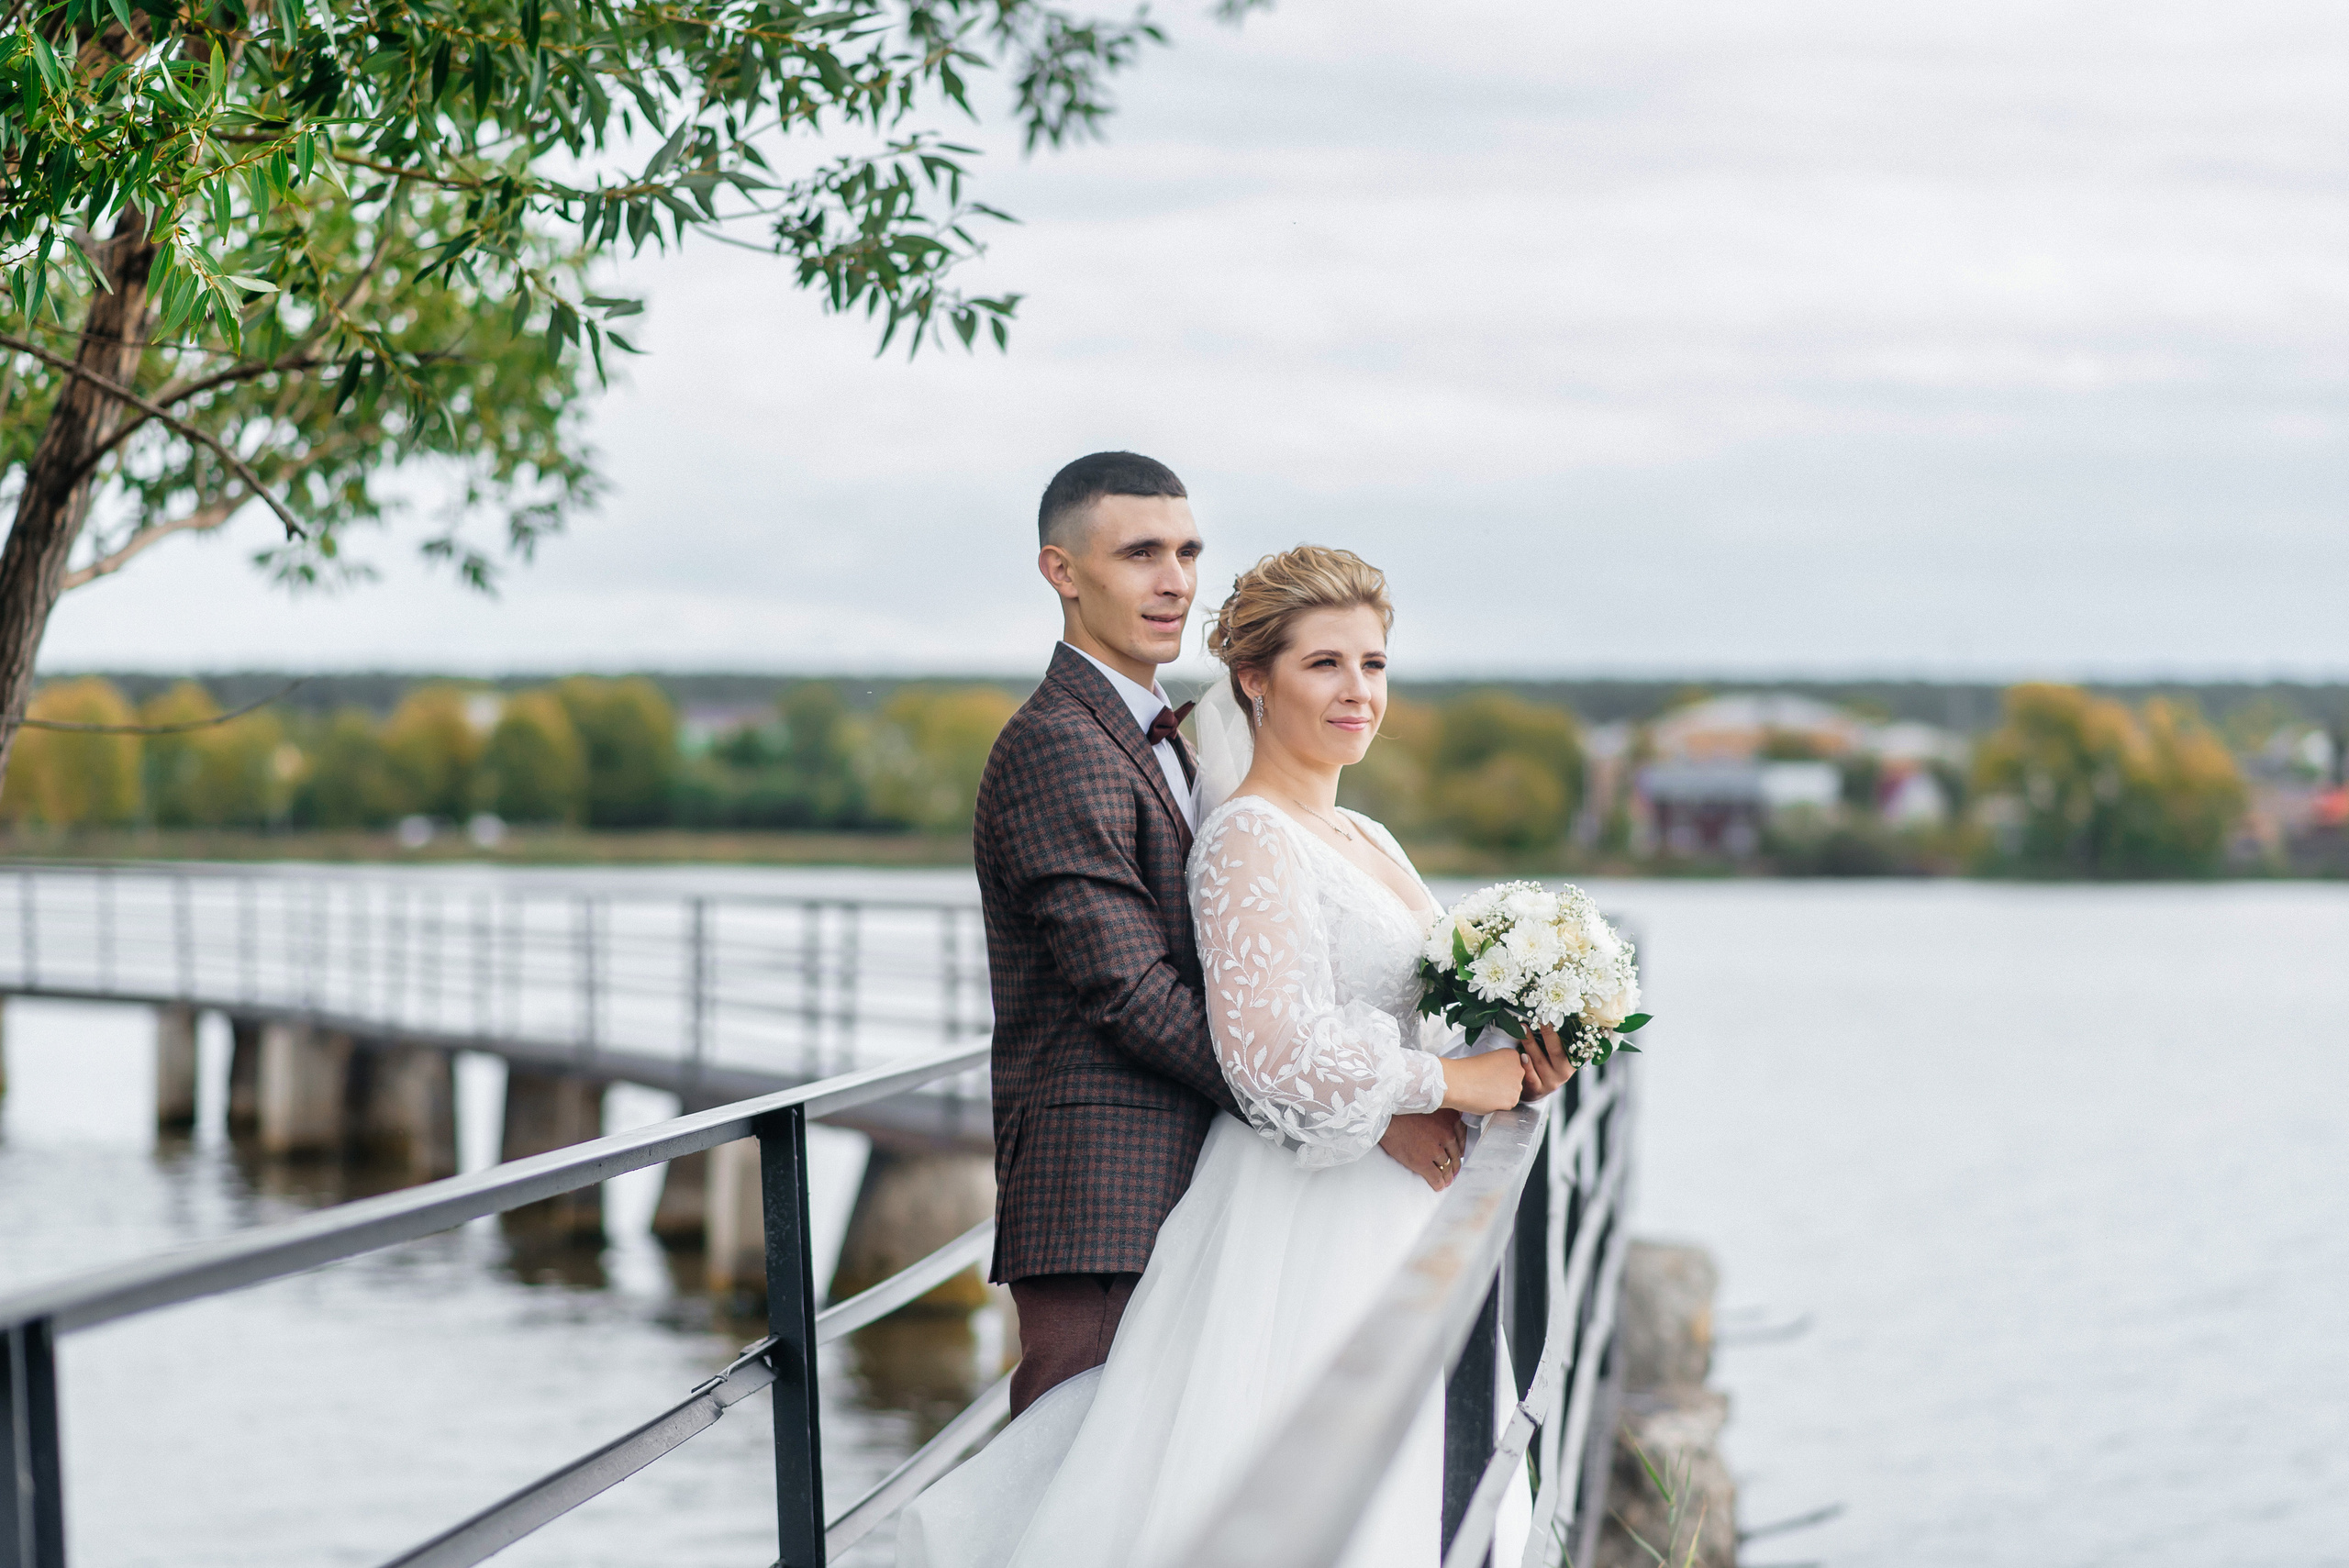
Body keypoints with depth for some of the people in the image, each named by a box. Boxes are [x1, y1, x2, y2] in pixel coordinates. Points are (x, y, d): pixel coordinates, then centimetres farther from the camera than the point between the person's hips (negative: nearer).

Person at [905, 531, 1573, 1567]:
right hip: (1301, 1241, -9)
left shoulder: (1368, 842, 15)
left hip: (1388, 1231, 9)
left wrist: (1514, 1061, 1)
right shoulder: (1249, 839, -13)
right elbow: (1275, 1053, -24)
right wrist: (1454, 1083, -15)